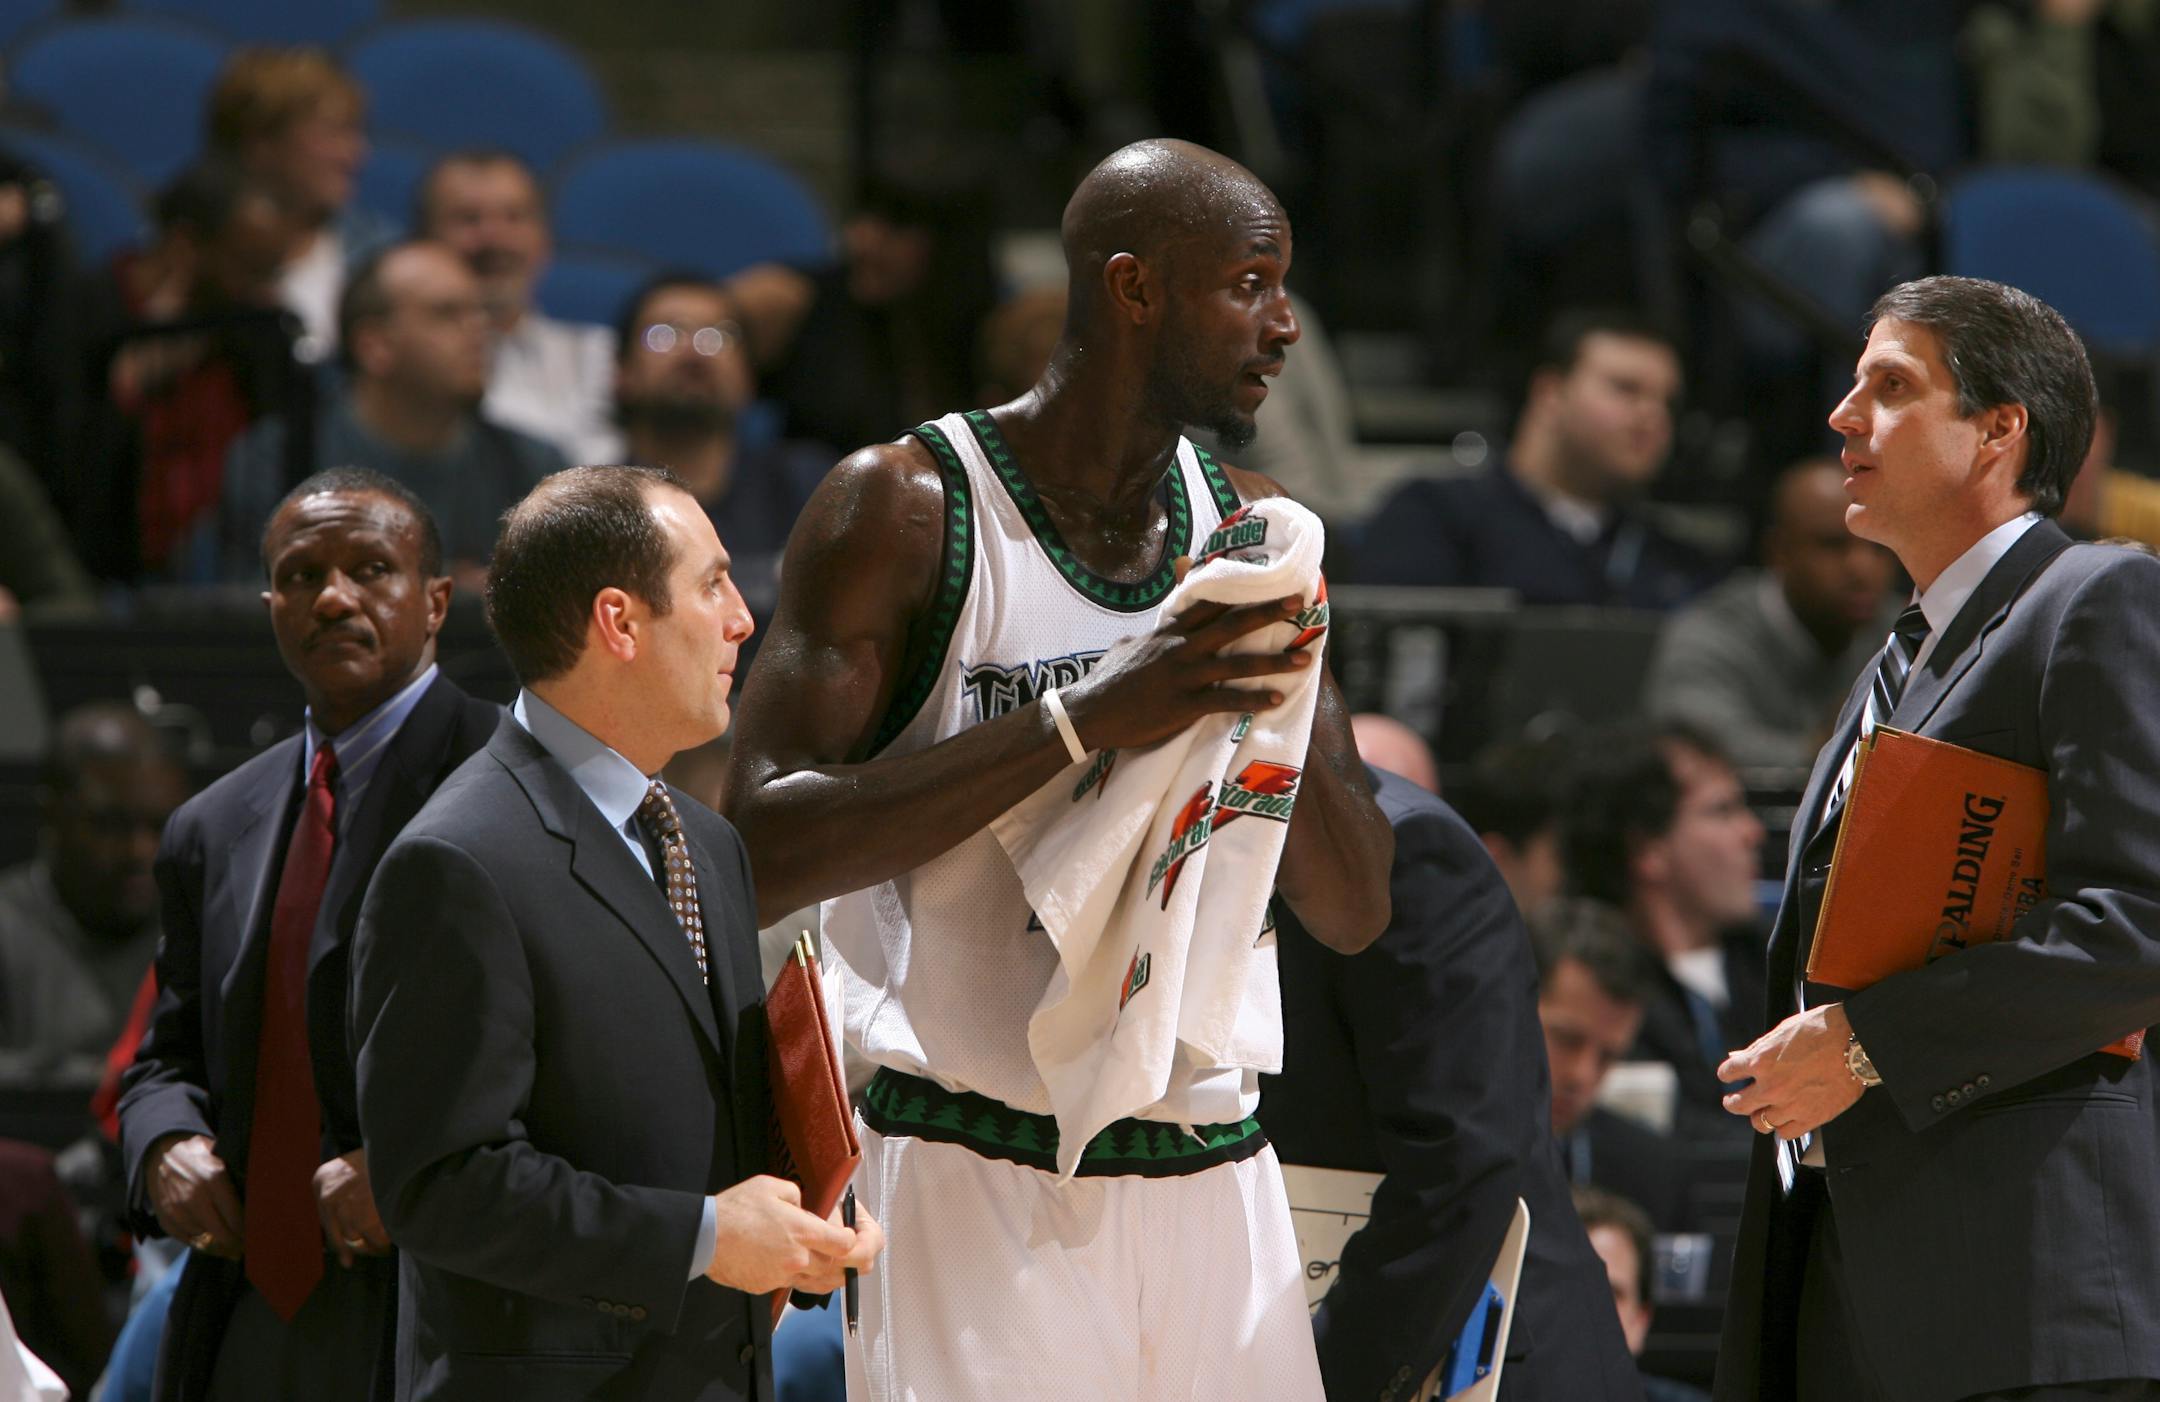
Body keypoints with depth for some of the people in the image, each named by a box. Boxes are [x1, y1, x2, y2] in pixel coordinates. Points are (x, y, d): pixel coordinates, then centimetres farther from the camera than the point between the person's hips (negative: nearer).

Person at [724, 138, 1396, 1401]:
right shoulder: (904, 511, -7)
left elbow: (1357, 914, 12)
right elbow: (760, 851, -17)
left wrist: (1280, 701, -8)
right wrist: (1080, 720, -24)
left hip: (1216, 1180, 5)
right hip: (981, 1186, -5)